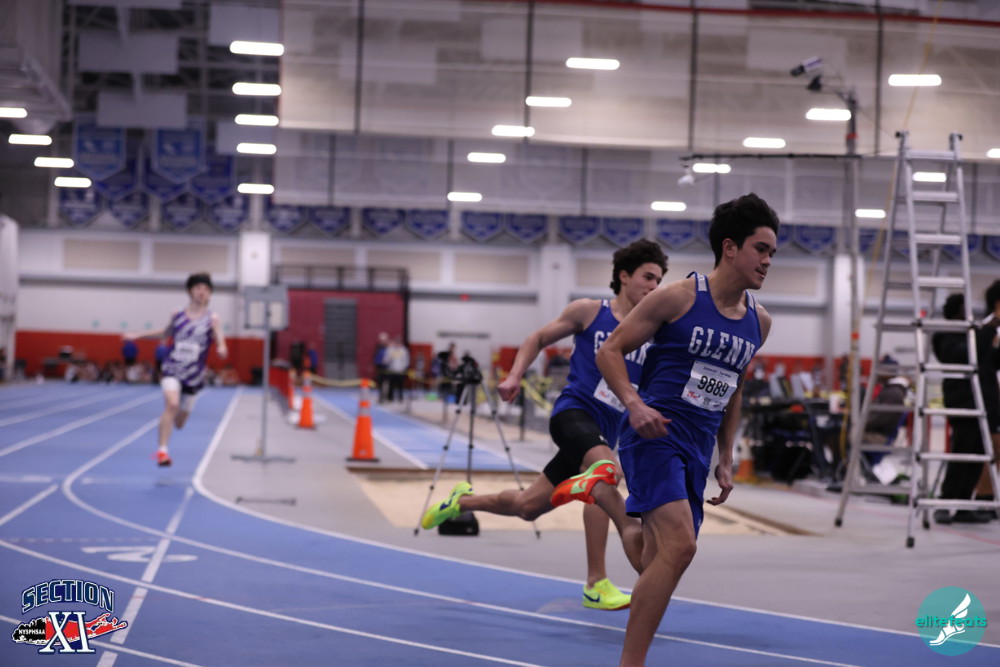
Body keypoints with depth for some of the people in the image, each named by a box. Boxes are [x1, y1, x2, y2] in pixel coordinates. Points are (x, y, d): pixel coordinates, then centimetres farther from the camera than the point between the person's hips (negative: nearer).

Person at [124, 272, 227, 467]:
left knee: (179, 423, 11)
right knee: (172, 404, -29)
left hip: (194, 376, 0)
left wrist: (221, 348, -36)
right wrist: (138, 336, 23)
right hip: (172, 371, 0)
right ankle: (162, 450, -26)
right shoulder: (177, 316, 4)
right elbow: (165, 333, 23)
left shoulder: (212, 319, -2)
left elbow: (220, 341, -12)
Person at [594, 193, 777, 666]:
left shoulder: (759, 321, 13)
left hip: (697, 449, 7)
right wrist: (634, 403, -20)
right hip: (654, 434, -7)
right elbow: (610, 351, -4)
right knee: (679, 544, -23)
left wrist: (725, 459, 20)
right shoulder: (679, 297, -7)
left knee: (661, 563, 9)